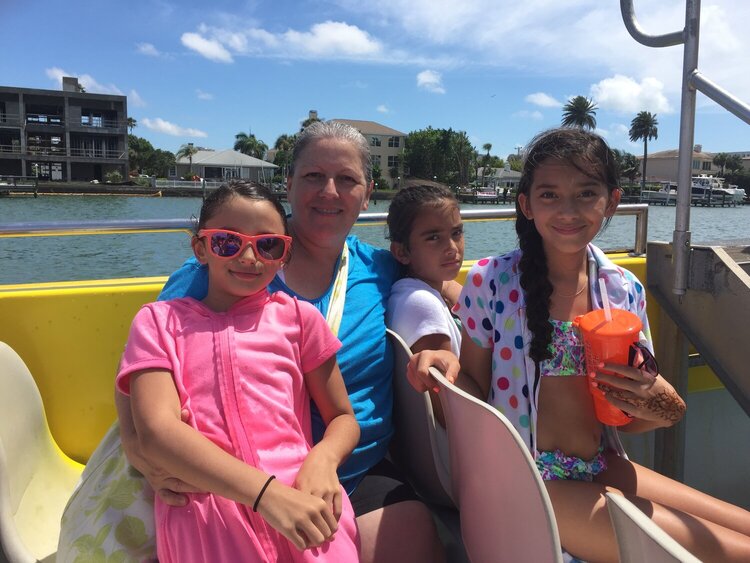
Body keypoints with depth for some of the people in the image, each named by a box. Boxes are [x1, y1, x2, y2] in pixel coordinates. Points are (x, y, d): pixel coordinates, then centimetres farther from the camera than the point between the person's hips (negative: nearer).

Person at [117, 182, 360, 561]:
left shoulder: (297, 316, 9)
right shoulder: (158, 321, 7)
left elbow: (343, 418, 11)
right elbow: (156, 429, -8)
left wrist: (322, 459, -14)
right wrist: (266, 493, -21)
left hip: (299, 502, -1)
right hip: (203, 515, 2)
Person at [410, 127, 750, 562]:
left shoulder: (626, 290, 1)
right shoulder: (490, 282, -12)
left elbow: (624, 418, 8)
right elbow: (475, 392, -6)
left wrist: (658, 405, -13)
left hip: (605, 468, 5)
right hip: (531, 479, -5)